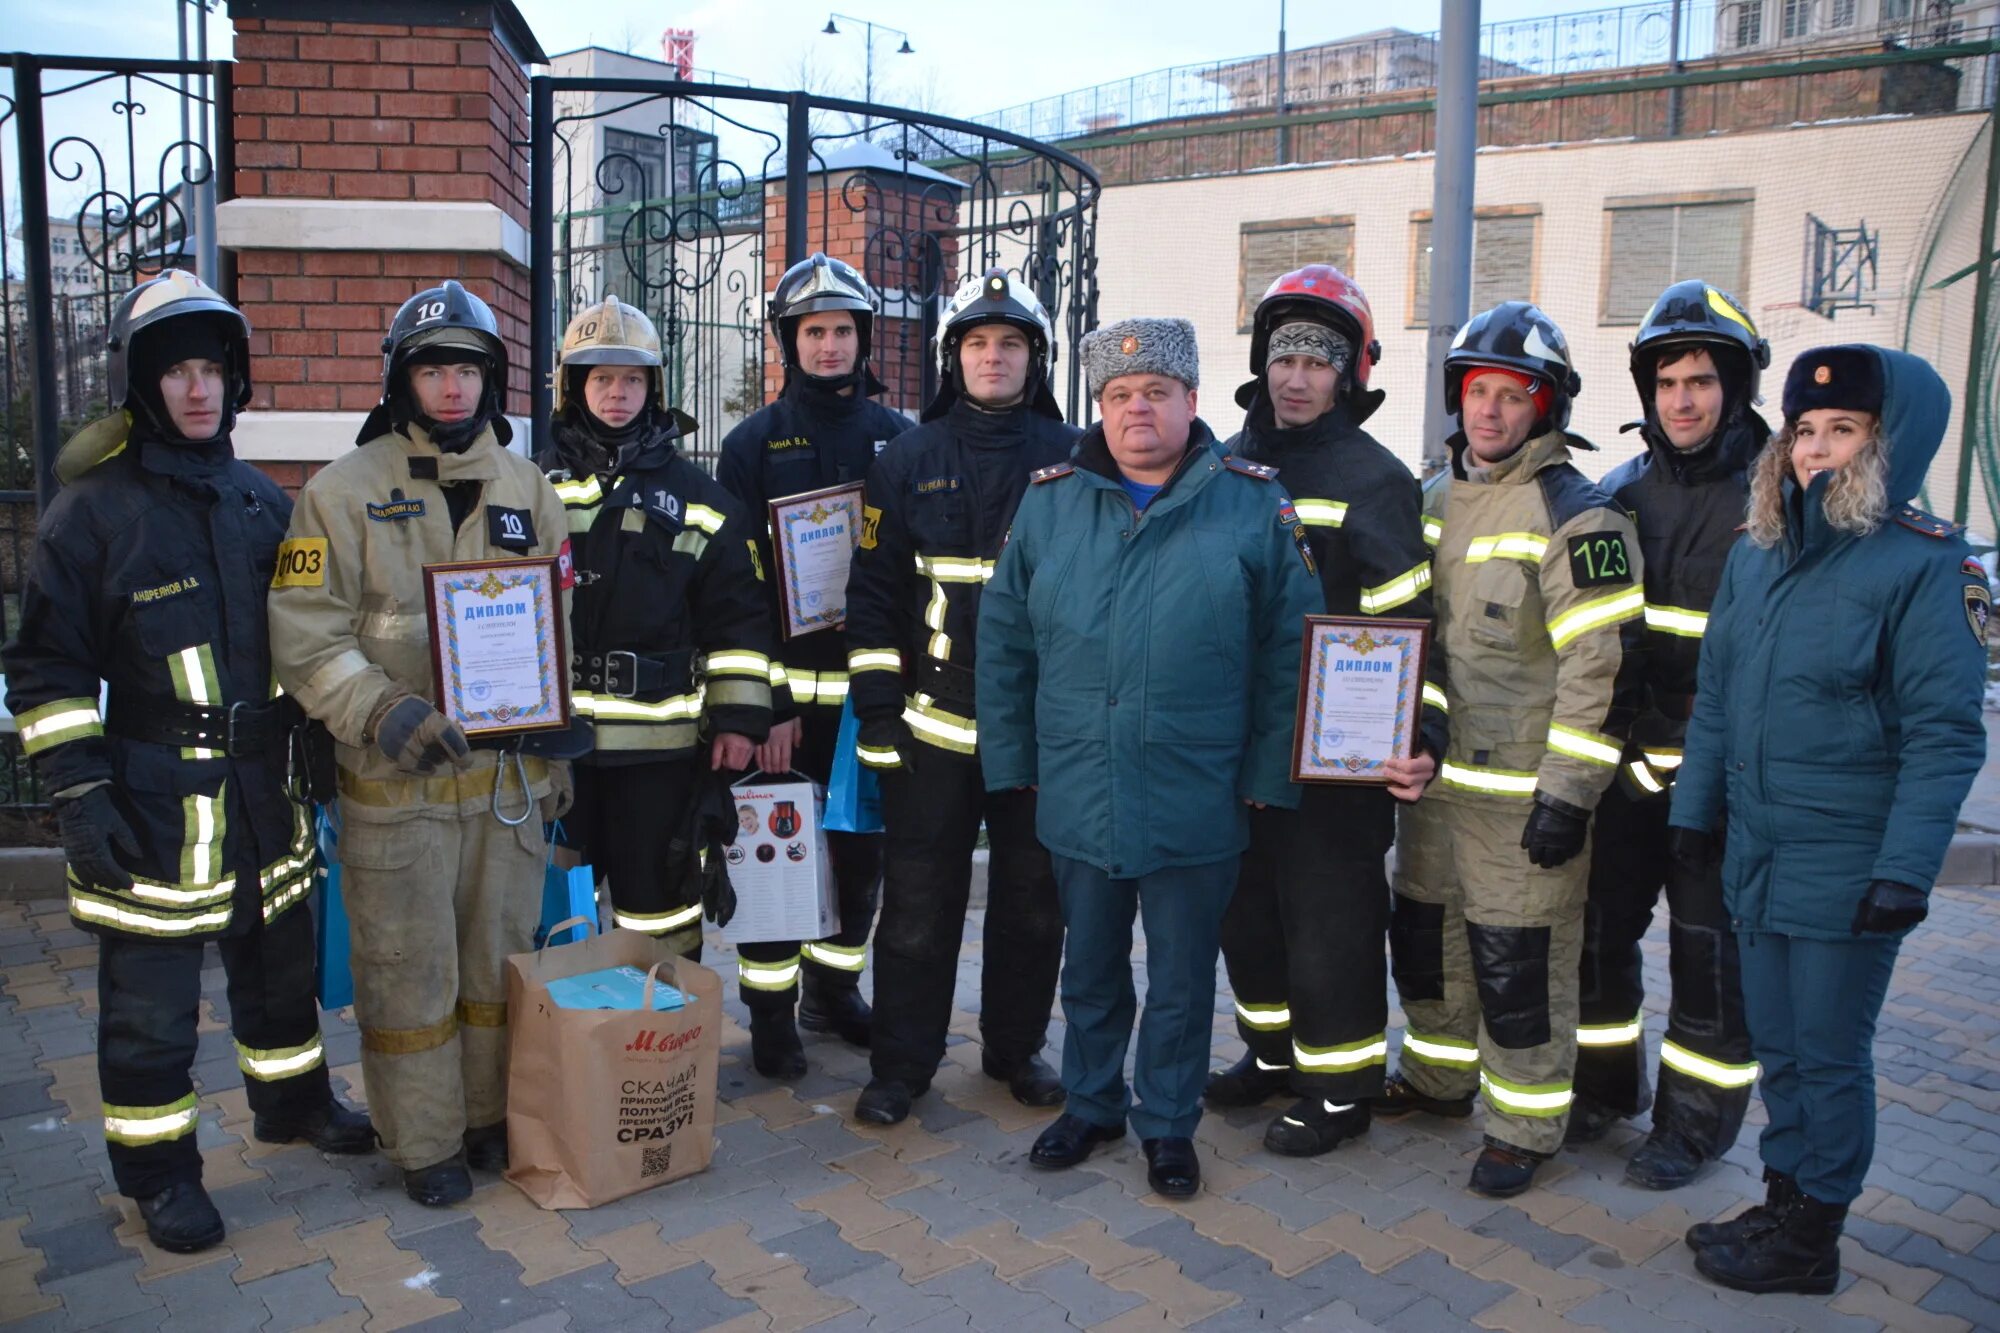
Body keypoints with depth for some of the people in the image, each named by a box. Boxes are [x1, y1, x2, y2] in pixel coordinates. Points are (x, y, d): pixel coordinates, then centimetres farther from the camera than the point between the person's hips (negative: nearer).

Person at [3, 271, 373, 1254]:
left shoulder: (261, 502, 7)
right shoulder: (90, 514, -9)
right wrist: (79, 795, -14)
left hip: (262, 793, 5)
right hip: (152, 805, -5)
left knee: (279, 962, 20)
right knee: (150, 1000, 4)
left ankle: (293, 1102, 41)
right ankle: (158, 1170, 22)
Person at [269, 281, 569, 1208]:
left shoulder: (528, 490, 9)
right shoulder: (345, 490, -4)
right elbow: (306, 637, -8)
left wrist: (556, 750, 11)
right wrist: (383, 712, -22)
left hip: (509, 772, 4)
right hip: (395, 781, -3)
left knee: (501, 957, 14)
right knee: (409, 968, 5)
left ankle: (493, 1115, 31)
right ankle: (424, 1143, 21)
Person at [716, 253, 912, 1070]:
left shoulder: (899, 438, 7)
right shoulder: (754, 443, 0)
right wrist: (762, 702, -11)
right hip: (786, 687, -2)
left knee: (861, 847, 11)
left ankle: (834, 989, 29)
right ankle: (771, 1010, 19)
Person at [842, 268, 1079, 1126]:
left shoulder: (1075, 458, 3)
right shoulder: (908, 461, 4)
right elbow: (873, 589, 3)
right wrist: (877, 709, -2)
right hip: (934, 724, 0)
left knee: (1034, 898, 12)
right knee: (918, 901, 5)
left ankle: (1017, 1048, 30)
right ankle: (901, 1063, 20)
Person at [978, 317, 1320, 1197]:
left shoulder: (1254, 505, -4)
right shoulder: (1050, 501, 3)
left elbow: (1290, 648, -3)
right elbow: (1003, 639, 6)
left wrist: (1268, 771, -5)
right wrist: (1011, 759, 3)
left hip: (1196, 802, -2)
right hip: (1078, 794, 3)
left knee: (1181, 979, 12)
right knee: (1090, 968, 19)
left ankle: (1169, 1124, 32)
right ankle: (1091, 1103, 39)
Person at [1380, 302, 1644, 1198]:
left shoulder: (1574, 514, -13)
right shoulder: (1442, 501, 12)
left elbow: (1605, 666, -17)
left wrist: (1568, 794, -18)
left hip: (1524, 786, -7)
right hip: (1439, 772, 8)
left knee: (1517, 958, 1)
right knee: (1426, 931, 18)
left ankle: (1525, 1126, 19)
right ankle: (1440, 1076, 38)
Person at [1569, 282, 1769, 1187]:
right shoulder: (1622, 492, 8)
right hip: (1627, 759, 5)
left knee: (1710, 945, 6)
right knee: (1600, 926, 12)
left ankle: (1697, 1118, 22)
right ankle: (1606, 1086, 32)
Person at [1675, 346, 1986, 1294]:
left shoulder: (1925, 566, -11)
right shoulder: (1756, 554, 8)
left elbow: (1944, 737, -14)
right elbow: (1714, 696, 14)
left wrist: (1906, 869, -18)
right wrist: (1694, 807, 13)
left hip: (1848, 872, -6)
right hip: (1756, 859, 6)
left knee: (1829, 1055, 7)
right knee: (1778, 1048, 17)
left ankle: (1810, 1237, 23)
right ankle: (1783, 1203, 33)